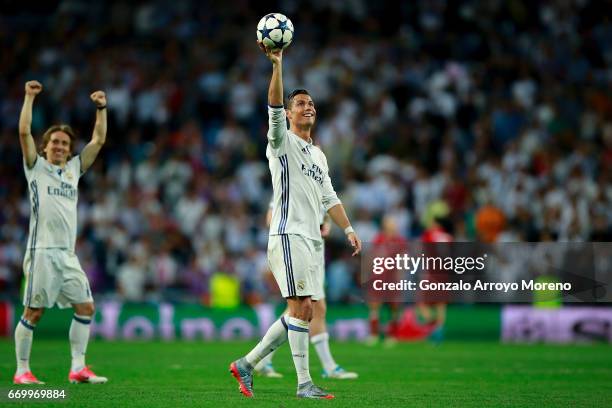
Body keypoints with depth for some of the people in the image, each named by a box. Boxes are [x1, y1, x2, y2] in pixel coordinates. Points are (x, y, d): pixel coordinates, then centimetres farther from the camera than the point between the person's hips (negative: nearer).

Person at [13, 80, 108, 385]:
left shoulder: (74, 169, 19)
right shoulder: (36, 166, 6)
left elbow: (98, 140, 21)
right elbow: (24, 131, -5)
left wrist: (101, 108, 16)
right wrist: (30, 97, -5)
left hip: (68, 254, 6)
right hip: (42, 251, -6)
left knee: (85, 306, -1)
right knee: (34, 311, -5)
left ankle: (78, 368, 4)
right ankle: (22, 371, 1)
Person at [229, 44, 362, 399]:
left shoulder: (319, 155, 23)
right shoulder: (282, 141, 1)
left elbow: (329, 197, 22)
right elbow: (274, 107, -17)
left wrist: (348, 229, 10)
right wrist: (277, 65, -28)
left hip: (311, 239, 8)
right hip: (289, 234, -8)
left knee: (303, 312, 6)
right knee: (301, 308, -13)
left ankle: (246, 364, 14)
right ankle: (304, 383, -11)